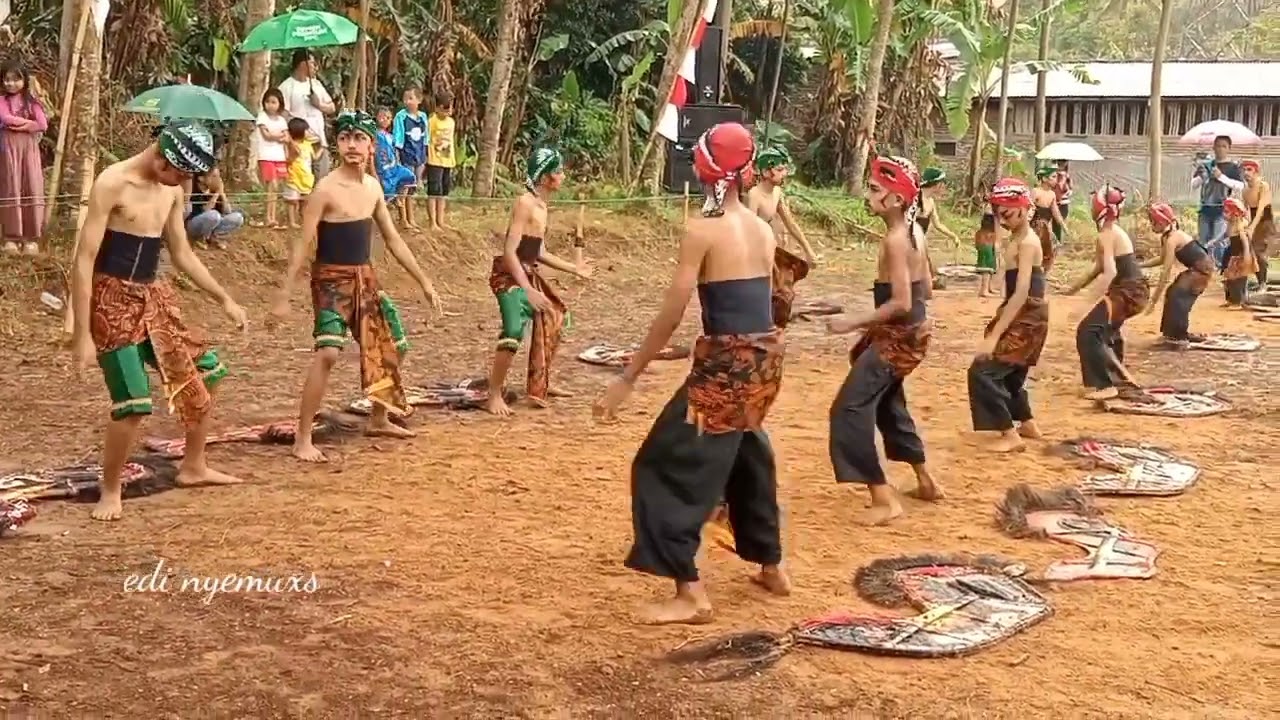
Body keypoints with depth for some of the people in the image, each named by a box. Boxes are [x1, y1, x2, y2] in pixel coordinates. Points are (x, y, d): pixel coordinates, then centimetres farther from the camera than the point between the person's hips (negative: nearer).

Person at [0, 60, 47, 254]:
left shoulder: (32, 101, 8)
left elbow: (43, 125, -4)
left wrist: (19, 125, -10)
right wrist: (29, 122, -8)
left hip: (29, 147, 1)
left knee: (32, 188, -3)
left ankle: (31, 238, -1)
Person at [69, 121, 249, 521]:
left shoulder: (172, 193, 6)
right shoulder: (112, 184, -18)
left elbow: (182, 254, 18)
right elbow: (84, 261, -19)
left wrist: (224, 299, 16)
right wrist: (82, 334, -21)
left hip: (154, 298, 8)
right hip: (113, 301, -8)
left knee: (205, 372, 13)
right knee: (134, 402, -14)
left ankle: (194, 468, 30)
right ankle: (110, 492, 7)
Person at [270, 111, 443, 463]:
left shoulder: (373, 187, 5)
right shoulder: (326, 189, -16)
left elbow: (393, 239, 14)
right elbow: (302, 244, -16)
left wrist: (423, 281, 15)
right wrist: (284, 295, -20)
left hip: (365, 278, 8)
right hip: (332, 279, -8)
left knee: (390, 346, 16)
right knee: (328, 352, -24)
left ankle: (379, 420, 37)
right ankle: (303, 440, -17)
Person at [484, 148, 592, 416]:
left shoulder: (541, 205, 10)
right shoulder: (525, 203, -17)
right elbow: (509, 251, -22)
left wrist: (573, 268, 25)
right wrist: (528, 289, -28)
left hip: (528, 275, 10)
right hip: (510, 276, -10)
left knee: (550, 321, 22)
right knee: (514, 331, -27)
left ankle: (540, 385, 39)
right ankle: (494, 395, -16)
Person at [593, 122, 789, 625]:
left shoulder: (702, 231, -11)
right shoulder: (763, 230, 8)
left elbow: (671, 315, -14)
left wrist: (626, 380, -10)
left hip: (727, 363, -7)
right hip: (765, 356, 8)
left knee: (667, 464, 0)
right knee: (745, 455, 27)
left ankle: (690, 594, -3)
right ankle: (772, 567, 38)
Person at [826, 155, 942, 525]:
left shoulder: (894, 240, -21)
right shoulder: (910, 232, 7)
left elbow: (901, 304, -26)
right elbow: (923, 291, 14)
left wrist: (853, 323, -22)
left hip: (898, 337, -10)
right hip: (909, 332, 10)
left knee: (850, 409, -9)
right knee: (888, 405, 25)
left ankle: (884, 498, -9)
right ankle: (925, 481, 38)